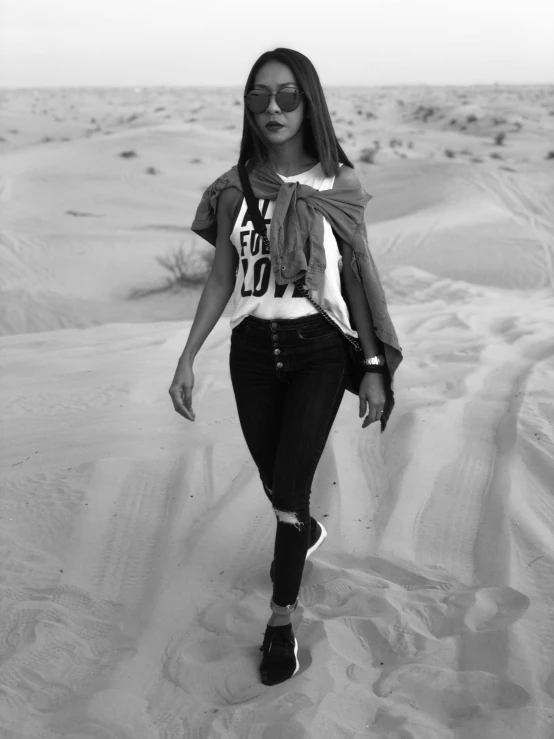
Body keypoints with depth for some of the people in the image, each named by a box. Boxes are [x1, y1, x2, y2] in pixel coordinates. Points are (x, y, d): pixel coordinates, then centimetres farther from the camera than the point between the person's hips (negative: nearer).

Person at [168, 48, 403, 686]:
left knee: (289, 486, -7)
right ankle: (305, 531, 52)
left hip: (318, 351, -3)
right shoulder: (236, 189, -2)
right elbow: (220, 280, 5)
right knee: (275, 481, 17)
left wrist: (375, 369, -1)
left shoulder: (339, 186, -6)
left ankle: (281, 618, 13)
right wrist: (187, 358, -1)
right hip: (252, 351, 3)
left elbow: (360, 279, -1)